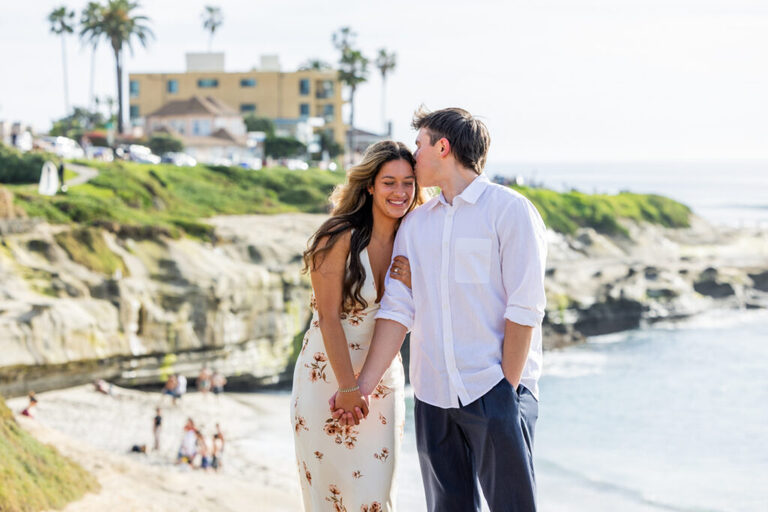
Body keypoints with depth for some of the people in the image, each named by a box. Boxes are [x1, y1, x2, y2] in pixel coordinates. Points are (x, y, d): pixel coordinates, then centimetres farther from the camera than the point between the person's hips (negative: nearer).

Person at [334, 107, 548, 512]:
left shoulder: (509, 210, -3)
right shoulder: (415, 224, 14)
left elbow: (524, 309, -7)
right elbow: (398, 309, 8)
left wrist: (506, 388, -11)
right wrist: (363, 386, 0)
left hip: (495, 392, -5)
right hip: (432, 396, 5)